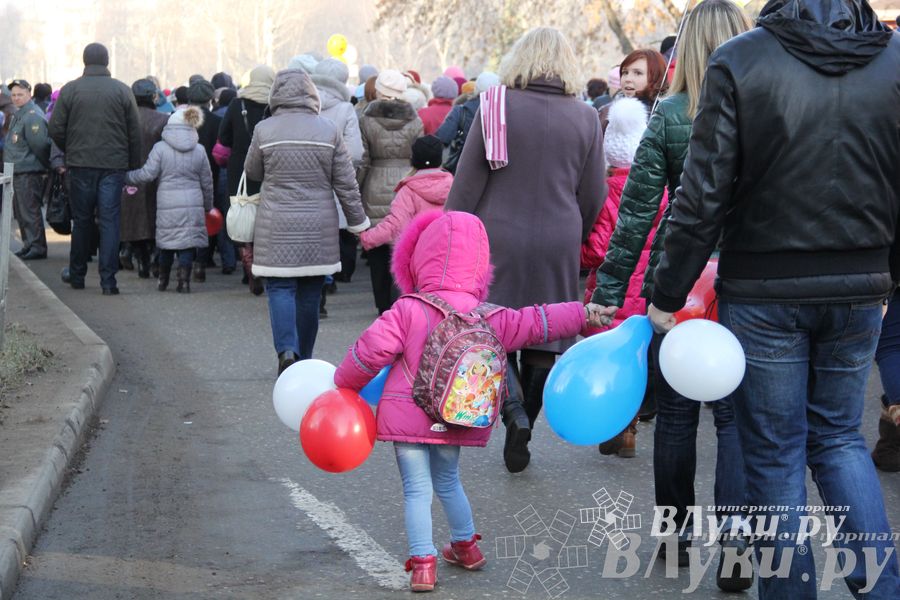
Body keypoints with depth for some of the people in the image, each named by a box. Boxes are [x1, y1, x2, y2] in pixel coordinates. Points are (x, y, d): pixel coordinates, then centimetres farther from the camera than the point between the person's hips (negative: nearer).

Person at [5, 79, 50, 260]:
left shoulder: (32, 116, -16)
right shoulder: (18, 115, 17)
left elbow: (40, 145, -19)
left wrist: (45, 167, -11)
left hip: (29, 173, -11)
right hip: (19, 172, 11)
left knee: (30, 211, -8)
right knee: (20, 211, 16)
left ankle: (37, 247, -5)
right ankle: (29, 246, 24)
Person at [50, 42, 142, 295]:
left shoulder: (70, 90, -1)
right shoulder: (123, 91, 0)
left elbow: (55, 129, -2)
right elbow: (135, 132, -1)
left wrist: (70, 151, 15)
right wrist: (133, 165, 6)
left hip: (80, 164, 1)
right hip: (114, 165, -1)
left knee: (81, 220, 12)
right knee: (109, 221, 0)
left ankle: (77, 274, 24)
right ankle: (108, 280, -4)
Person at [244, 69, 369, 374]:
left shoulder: (264, 130, -6)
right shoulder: (329, 129, -2)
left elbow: (253, 172, 10)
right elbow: (346, 183, 1)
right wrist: (358, 222, 10)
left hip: (277, 227, -2)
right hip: (319, 228, 2)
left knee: (280, 287, 1)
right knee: (310, 292, 12)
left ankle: (287, 350, -20)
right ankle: (304, 359, 22)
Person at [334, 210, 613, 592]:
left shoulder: (409, 310, -13)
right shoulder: (490, 317, -1)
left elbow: (371, 351, -13)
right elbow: (536, 324, 6)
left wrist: (344, 384, 3)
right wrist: (584, 314, 16)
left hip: (407, 415, -4)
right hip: (454, 420, 4)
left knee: (417, 489, 2)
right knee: (448, 481, 25)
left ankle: (423, 563, -1)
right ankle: (465, 547, 37)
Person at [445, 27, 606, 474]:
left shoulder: (497, 106, -5)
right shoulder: (585, 118, 1)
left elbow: (467, 182, -5)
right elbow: (594, 195, 5)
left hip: (498, 237, -2)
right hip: (557, 244, 2)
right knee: (543, 338, 11)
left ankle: (514, 412, -15)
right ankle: (520, 440, 17)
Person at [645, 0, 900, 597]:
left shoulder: (740, 61, -12)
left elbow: (703, 196, -13)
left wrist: (667, 296, -4)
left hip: (763, 292, -3)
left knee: (775, 453, 9)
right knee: (839, 436, 19)